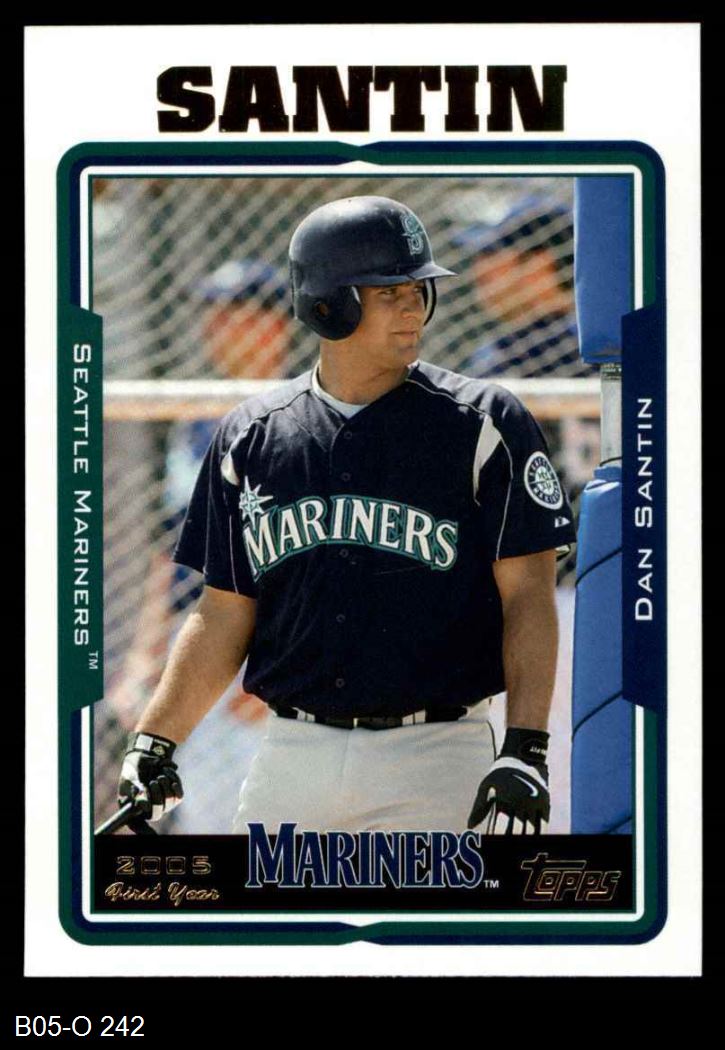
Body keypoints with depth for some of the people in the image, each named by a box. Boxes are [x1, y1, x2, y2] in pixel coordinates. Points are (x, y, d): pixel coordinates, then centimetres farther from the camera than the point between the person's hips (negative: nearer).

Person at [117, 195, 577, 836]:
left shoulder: (483, 425, -1)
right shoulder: (251, 438, 9)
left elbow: (529, 595, -5)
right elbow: (225, 614, 13)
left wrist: (525, 750, -15)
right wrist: (153, 743, 4)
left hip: (435, 764, -3)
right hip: (292, 757, 3)